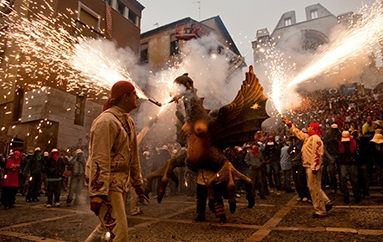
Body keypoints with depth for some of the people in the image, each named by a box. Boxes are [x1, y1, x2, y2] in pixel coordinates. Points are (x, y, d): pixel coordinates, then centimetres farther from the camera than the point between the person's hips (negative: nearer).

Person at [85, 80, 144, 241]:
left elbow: (133, 155, 15)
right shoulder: (106, 120, -16)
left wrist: (137, 182, 17)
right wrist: (97, 193, -24)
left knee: (108, 226, 20)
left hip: (121, 182, 9)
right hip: (106, 183, -9)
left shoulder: (128, 121, 12)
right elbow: (99, 159, -21)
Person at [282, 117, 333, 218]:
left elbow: (318, 153, -22)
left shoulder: (315, 138, -14)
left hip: (313, 167, -10)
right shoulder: (308, 137, 14)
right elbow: (298, 132, 29)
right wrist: (289, 124, 29)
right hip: (309, 166, 10)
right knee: (314, 188, 17)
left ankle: (321, 211, 8)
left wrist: (315, 167, -25)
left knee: (314, 188, -3)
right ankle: (327, 203, 27)